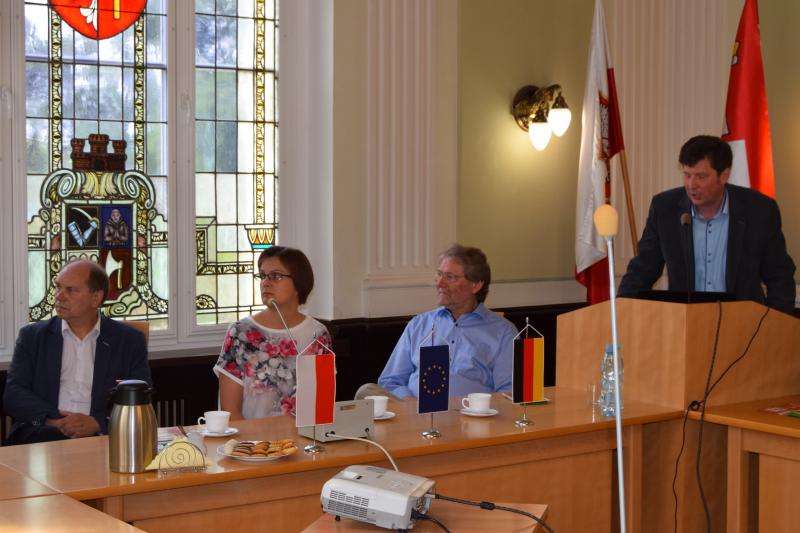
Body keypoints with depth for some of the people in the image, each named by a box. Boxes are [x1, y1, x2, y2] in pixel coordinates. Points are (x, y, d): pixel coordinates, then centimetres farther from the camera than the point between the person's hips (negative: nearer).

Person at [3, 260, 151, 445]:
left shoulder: (130, 340, 10)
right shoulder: (32, 336, 14)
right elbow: (13, 394, 5)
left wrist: (97, 422, -16)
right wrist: (53, 419, -14)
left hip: (102, 435, 0)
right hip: (44, 431, 0)